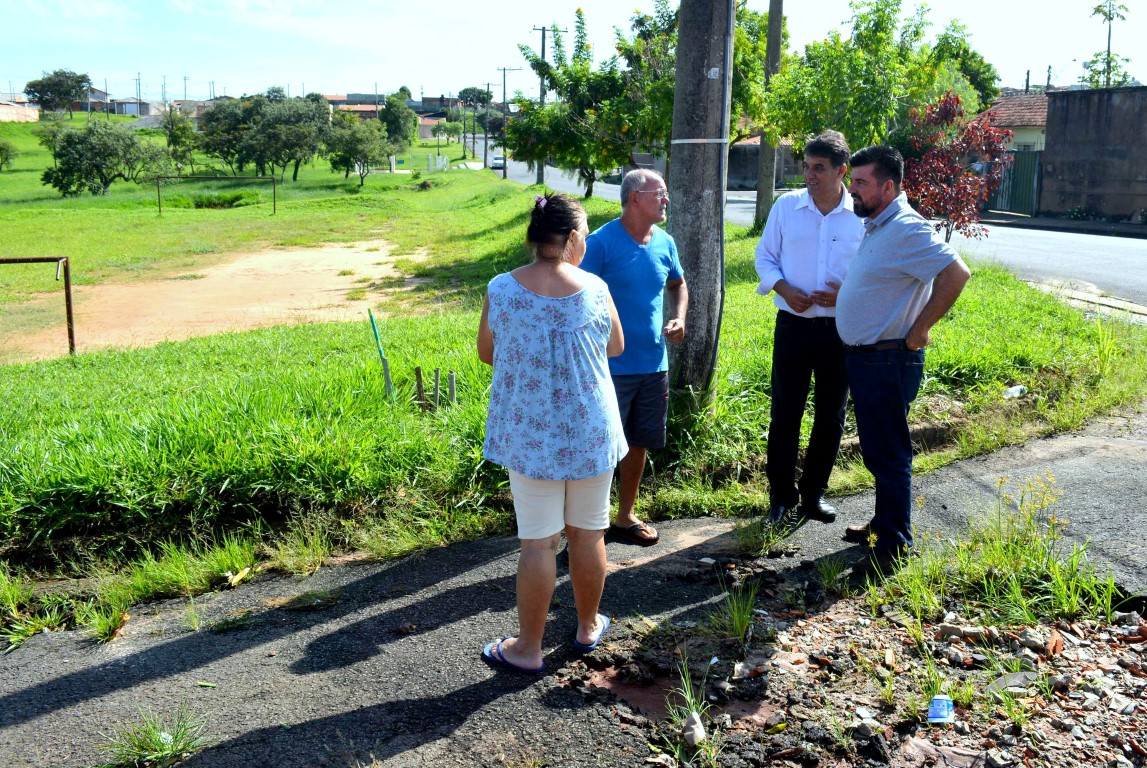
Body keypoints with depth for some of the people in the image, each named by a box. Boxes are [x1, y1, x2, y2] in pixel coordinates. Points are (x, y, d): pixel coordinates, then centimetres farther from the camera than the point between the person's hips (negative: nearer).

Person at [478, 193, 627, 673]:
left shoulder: (501, 289, -9)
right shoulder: (594, 288, -8)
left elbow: (486, 353, 4)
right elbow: (616, 347, 7)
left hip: (529, 432, 0)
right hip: (590, 431, 1)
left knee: (538, 540, 6)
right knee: (588, 532, 15)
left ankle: (527, 649, 16)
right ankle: (588, 627, 33)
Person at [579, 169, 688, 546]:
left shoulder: (664, 242, 5)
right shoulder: (601, 242, -13)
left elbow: (678, 285, 22)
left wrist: (679, 318, 3)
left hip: (654, 365, 6)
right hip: (612, 368, -6)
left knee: (639, 443, 16)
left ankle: (625, 517, 34)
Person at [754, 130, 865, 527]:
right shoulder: (786, 206, -1)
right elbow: (765, 257, 6)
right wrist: (784, 289, -11)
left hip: (841, 328, 0)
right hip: (793, 325, 0)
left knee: (830, 416, 11)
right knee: (784, 413, 4)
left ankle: (813, 494, 27)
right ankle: (782, 496, 18)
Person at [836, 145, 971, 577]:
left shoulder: (906, 230, -18)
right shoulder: (875, 226, 12)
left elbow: (956, 274, -28)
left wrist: (918, 331, -22)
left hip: (888, 361, -10)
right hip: (864, 358, 10)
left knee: (888, 455, -2)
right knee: (877, 451, 20)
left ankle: (895, 547, 9)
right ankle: (883, 524, 35)